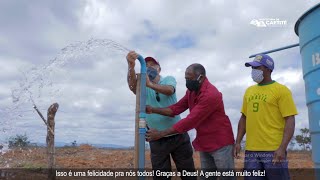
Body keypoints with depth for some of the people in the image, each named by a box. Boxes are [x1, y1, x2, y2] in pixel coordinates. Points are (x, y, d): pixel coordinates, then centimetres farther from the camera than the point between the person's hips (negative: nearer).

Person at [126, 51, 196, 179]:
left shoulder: (169, 79, 1)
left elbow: (169, 90, -24)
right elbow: (132, 86, -24)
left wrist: (150, 84, -43)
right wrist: (131, 66, -44)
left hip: (178, 135, 0)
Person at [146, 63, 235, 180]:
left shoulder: (211, 95, -25)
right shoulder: (191, 91, 5)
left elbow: (191, 121, -29)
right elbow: (177, 108, 0)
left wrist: (161, 134, -28)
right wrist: (153, 110, -15)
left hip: (220, 143, -8)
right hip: (204, 143, 8)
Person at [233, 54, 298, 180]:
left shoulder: (281, 90, -3)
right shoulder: (249, 91, 13)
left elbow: (290, 121, -8)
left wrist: (282, 148, -17)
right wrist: (238, 142, 9)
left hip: (274, 150, -5)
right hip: (251, 150, 5)